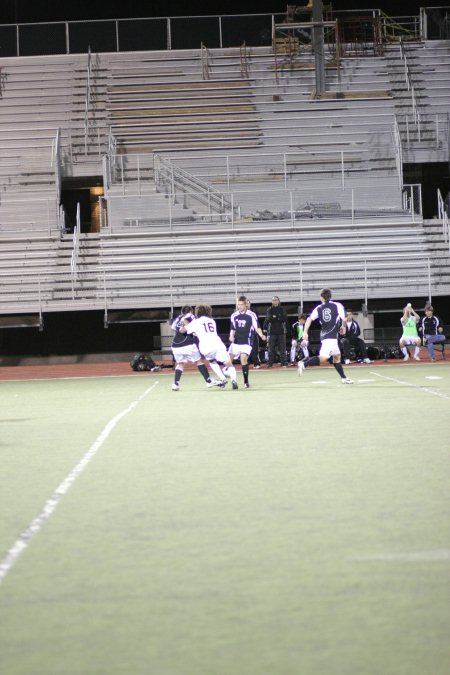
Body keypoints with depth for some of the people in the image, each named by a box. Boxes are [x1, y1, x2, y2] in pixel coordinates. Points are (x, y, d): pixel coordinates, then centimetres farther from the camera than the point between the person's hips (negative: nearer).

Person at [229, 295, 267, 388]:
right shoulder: (234, 315, 6)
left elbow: (257, 328, -5)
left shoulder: (251, 315, -6)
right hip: (236, 342, 4)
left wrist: (261, 335, -23)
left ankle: (246, 381, -8)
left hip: (246, 342, -4)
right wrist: (231, 336, -5)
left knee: (243, 359, -20)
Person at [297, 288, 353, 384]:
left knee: (337, 356, 19)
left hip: (324, 335, 6)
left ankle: (343, 378, 24)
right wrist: (343, 327, 16)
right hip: (331, 336, -6)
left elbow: (309, 319, -1)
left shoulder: (318, 308, 10)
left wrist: (305, 333, -4)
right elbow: (343, 319, -6)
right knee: (323, 359, -16)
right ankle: (304, 364, -30)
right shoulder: (337, 305, 1)